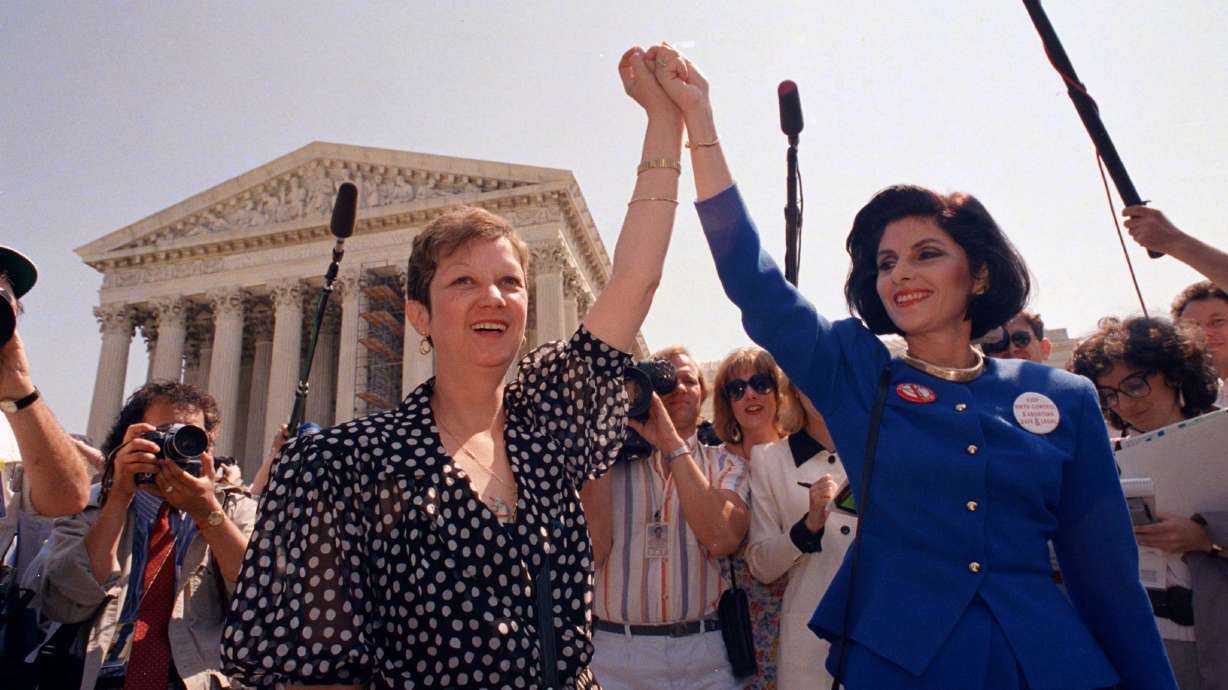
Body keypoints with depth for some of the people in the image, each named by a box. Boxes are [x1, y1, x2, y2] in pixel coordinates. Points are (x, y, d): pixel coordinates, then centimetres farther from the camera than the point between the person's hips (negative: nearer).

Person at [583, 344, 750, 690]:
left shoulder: (726, 464, 4)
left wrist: (672, 444, -16)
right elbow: (591, 551, -12)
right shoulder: (612, 463, 3)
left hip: (705, 650, 0)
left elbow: (722, 540, -15)